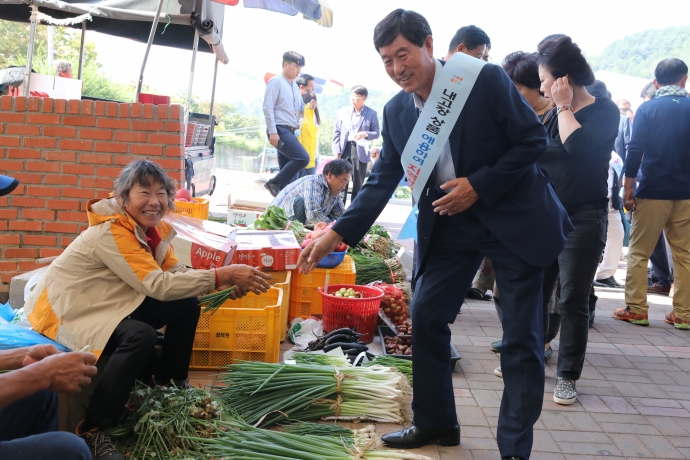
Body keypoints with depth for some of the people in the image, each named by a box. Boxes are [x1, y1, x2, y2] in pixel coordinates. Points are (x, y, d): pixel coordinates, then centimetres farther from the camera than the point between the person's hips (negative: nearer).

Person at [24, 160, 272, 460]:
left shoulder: (153, 227, -1)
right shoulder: (111, 232, -28)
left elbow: (176, 272, -5)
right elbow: (158, 285, -34)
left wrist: (225, 283, -22)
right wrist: (222, 275, -37)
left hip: (112, 303, 9)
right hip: (68, 309, -9)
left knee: (187, 306, -1)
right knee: (140, 336, -33)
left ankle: (167, 381, 20)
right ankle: (93, 430, -23)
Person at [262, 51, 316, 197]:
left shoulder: (294, 86, 20)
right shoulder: (276, 82, -5)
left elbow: (299, 109, 26)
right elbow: (268, 108, -12)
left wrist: (309, 107, 2)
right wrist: (272, 132, -20)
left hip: (290, 131, 9)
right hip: (280, 130, -9)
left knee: (289, 172, 5)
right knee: (302, 158, -20)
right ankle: (274, 183, -11)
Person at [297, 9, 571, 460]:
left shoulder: (485, 79, -16)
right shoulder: (396, 111, -1)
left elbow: (533, 139, -13)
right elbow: (382, 181, 2)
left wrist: (479, 186, -20)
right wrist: (337, 234, -7)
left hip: (513, 217, -5)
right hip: (449, 224, 5)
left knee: (522, 337, 0)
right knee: (426, 315, 7)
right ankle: (435, 423, 25)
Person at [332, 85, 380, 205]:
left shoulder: (372, 113, 1)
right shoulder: (343, 111, 6)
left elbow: (377, 132, 2)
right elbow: (337, 133, 6)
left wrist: (365, 134, -19)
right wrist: (337, 152, -1)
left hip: (361, 151, -1)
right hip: (345, 149, 2)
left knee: (358, 185, 6)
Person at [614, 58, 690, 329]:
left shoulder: (648, 109, -4)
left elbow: (635, 150, -10)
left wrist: (627, 188, -5)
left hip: (653, 193, -3)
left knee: (638, 252, 6)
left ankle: (636, 309, 6)